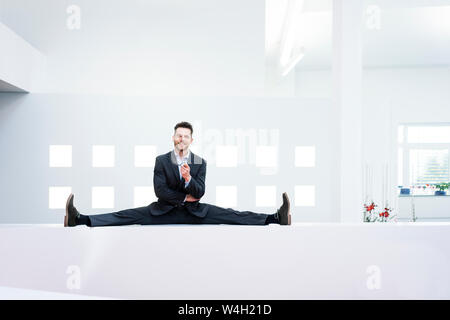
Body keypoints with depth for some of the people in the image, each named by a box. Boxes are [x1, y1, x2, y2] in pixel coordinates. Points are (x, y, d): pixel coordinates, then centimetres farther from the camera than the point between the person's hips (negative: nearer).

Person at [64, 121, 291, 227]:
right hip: (164, 210, 0)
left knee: (227, 215, -17)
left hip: (193, 211, 0)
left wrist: (188, 179, -28)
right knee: (130, 215, -19)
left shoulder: (200, 162, 0)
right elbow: (159, 190, -9)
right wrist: (184, 197, -12)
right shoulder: (161, 160, -1)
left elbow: (199, 192, -8)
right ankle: (79, 219, -30)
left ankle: (275, 218, -28)